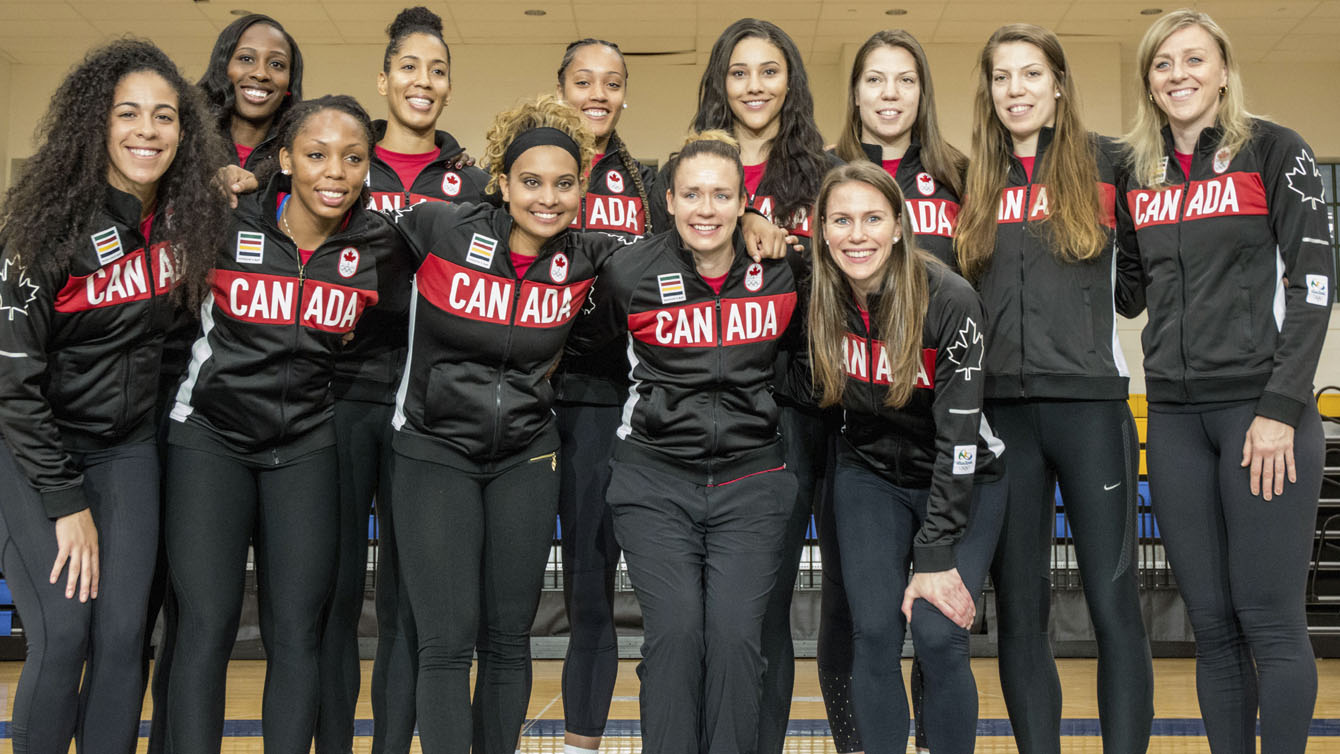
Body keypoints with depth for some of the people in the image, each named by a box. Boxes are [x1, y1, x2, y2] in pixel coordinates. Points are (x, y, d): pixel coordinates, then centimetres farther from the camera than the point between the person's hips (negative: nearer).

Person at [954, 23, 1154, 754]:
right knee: (1018, 606, 6)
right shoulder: (973, 181, 12)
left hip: (1090, 401, -2)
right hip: (1002, 410, 3)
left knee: (1112, 601, -1)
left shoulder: (1106, 162, 5)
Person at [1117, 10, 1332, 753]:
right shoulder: (1137, 174, 13)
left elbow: (1313, 282, -6)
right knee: (1212, 624, 8)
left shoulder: (1274, 151, 0)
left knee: (1268, 619, -2)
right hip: (1175, 417, 4)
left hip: (1262, 409, -4)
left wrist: (1282, 408, -12)